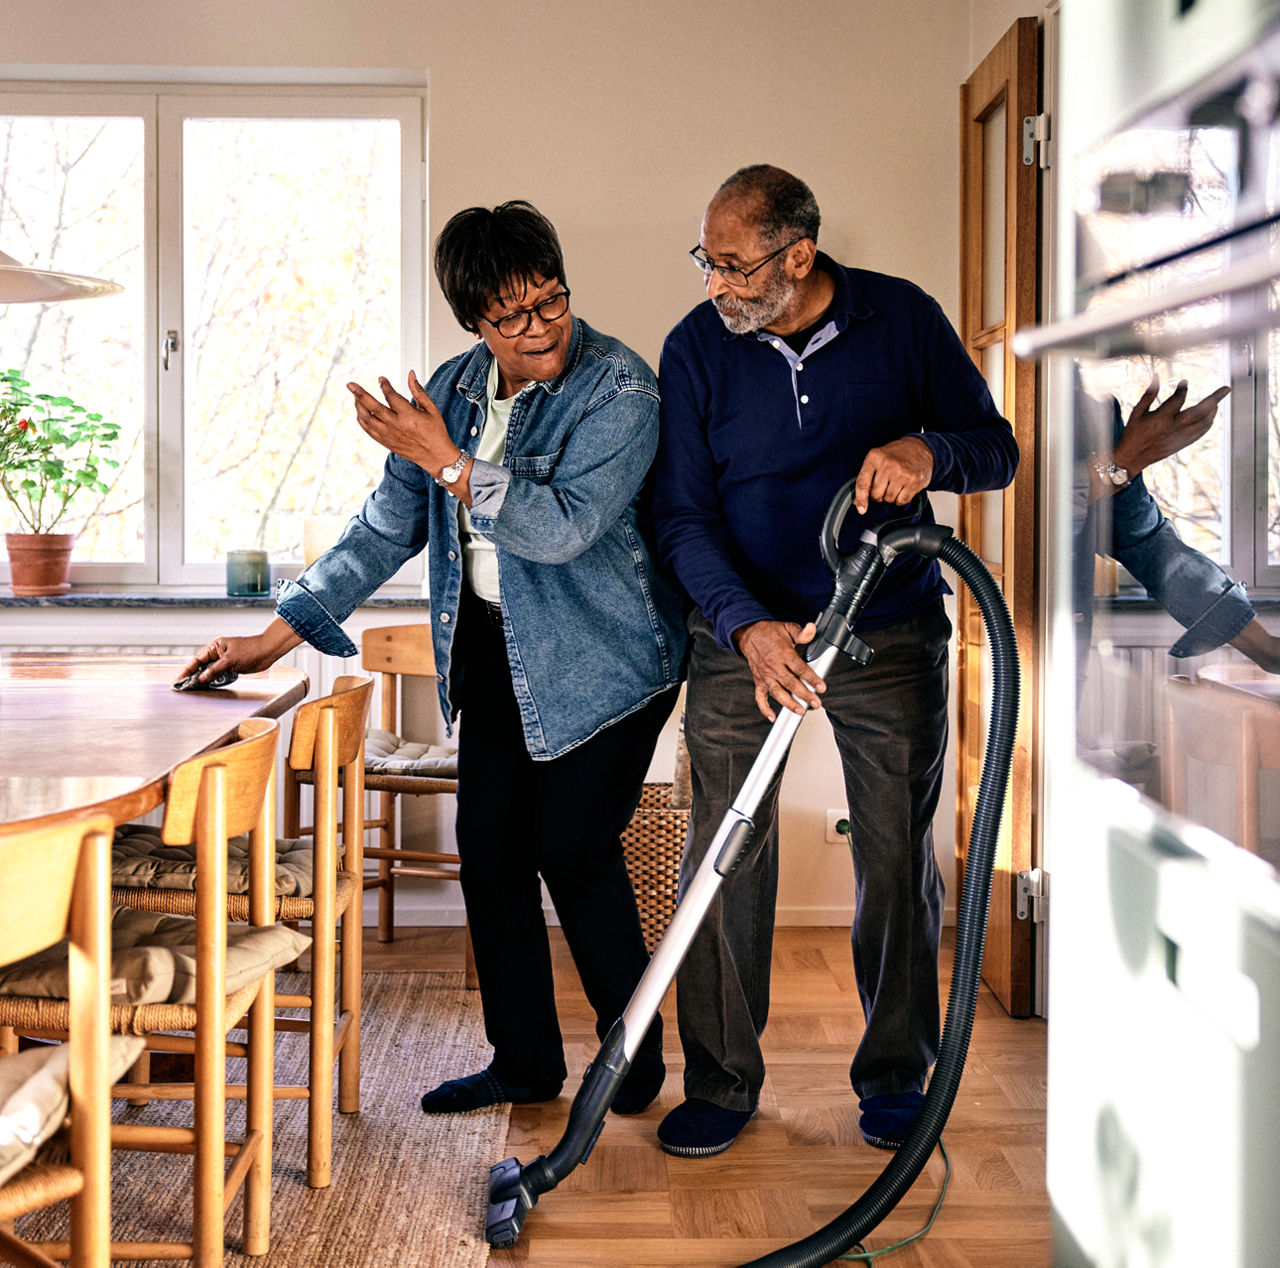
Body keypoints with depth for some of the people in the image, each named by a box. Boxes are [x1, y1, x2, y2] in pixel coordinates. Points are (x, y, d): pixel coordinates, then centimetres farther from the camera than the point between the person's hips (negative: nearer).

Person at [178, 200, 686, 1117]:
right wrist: (275, 638, 4)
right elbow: (386, 529, 7)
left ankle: (637, 1057, 15)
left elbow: (563, 527, -28)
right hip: (496, 653, 6)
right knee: (490, 845, 6)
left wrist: (447, 461, -25)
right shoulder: (455, 390, 3)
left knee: (574, 848, -5)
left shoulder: (619, 389, -17)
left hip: (603, 660, -6)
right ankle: (525, 1061, 20)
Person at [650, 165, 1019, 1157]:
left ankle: (895, 1075, 22)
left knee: (899, 854, 5)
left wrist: (928, 451, -25)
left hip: (892, 629, 0)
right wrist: (748, 626, -23)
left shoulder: (903, 319, -5)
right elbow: (683, 515, -7)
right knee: (726, 854, -3)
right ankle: (721, 1080, 13)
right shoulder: (697, 347, -5)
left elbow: (998, 449, -1)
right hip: (742, 629, 0)